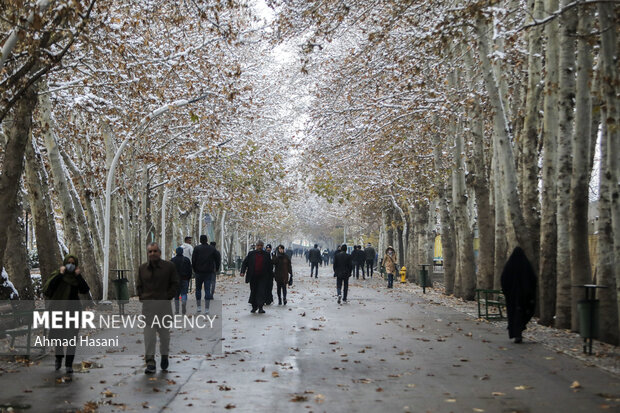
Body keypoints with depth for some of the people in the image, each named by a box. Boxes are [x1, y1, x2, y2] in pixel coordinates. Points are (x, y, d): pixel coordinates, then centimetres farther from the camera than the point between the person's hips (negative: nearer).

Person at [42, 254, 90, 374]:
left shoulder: (77, 277, 4)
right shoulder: (57, 274, -2)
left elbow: (85, 290, -9)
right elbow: (48, 287, -19)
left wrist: (79, 276, -18)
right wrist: (60, 275, -24)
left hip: (73, 310, 1)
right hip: (58, 309, -1)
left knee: (72, 338, -6)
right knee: (57, 336, 8)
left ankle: (69, 364, -1)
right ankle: (59, 356, 36)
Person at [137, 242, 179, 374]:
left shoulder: (169, 267, 0)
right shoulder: (142, 268, 9)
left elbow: (175, 284, 2)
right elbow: (138, 286, 18)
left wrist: (167, 297, -8)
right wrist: (142, 298, 4)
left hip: (164, 305, -1)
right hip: (147, 305, 1)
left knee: (164, 333, 10)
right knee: (149, 335, -6)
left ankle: (164, 356, 32)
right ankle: (150, 363, -6)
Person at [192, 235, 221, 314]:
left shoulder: (197, 248, -4)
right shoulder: (212, 249, 2)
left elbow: (193, 260, -7)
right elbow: (218, 258, 1)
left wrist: (194, 269, 4)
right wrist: (217, 268, 11)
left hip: (199, 272, -1)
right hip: (209, 272, 1)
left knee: (198, 289, 14)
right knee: (207, 289, 1)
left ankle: (198, 307, 14)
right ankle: (206, 309, -3)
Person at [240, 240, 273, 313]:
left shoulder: (266, 254, 4)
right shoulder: (251, 254, 3)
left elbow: (270, 266, 9)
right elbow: (245, 263, 3)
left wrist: (270, 275, 7)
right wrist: (243, 272, -10)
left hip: (262, 277, -1)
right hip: (253, 277, 1)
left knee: (261, 292, -9)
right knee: (253, 292, 9)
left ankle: (260, 307, -8)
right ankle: (254, 306, 24)